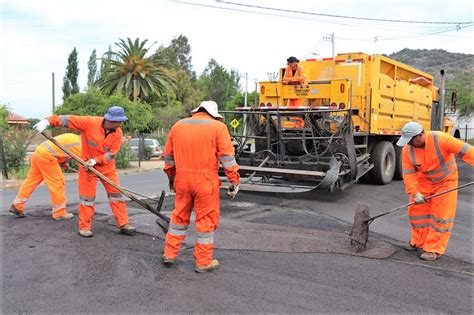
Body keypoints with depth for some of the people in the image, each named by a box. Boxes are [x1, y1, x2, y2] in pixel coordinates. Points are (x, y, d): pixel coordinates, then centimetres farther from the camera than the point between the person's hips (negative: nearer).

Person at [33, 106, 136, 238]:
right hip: (88, 165, -3)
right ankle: (85, 227, 13)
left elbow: (112, 153, -12)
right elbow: (69, 119, -20)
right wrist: (48, 121, -30)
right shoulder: (90, 122, -20)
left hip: (107, 167, 3)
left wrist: (96, 160, -25)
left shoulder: (118, 133, -11)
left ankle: (123, 224, 9)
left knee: (116, 193, 3)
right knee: (87, 196, 2)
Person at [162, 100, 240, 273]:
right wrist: (234, 182, -2)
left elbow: (168, 155, 16)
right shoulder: (218, 127, -2)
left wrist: (171, 176, 28)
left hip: (182, 178, 5)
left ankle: (169, 254, 27)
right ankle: (203, 262, 15)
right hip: (205, 180, -4)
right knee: (207, 220, 6)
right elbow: (227, 156, -7)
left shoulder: (178, 125, 12)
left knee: (179, 216, 19)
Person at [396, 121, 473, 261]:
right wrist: (415, 193, -25)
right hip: (424, 181, 4)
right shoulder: (407, 150, -18)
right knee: (417, 209, 6)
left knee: (441, 215, -4)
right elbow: (409, 174, -16)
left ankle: (434, 250, 4)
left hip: (446, 180, -4)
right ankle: (418, 242, 25)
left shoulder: (441, 139, -30)